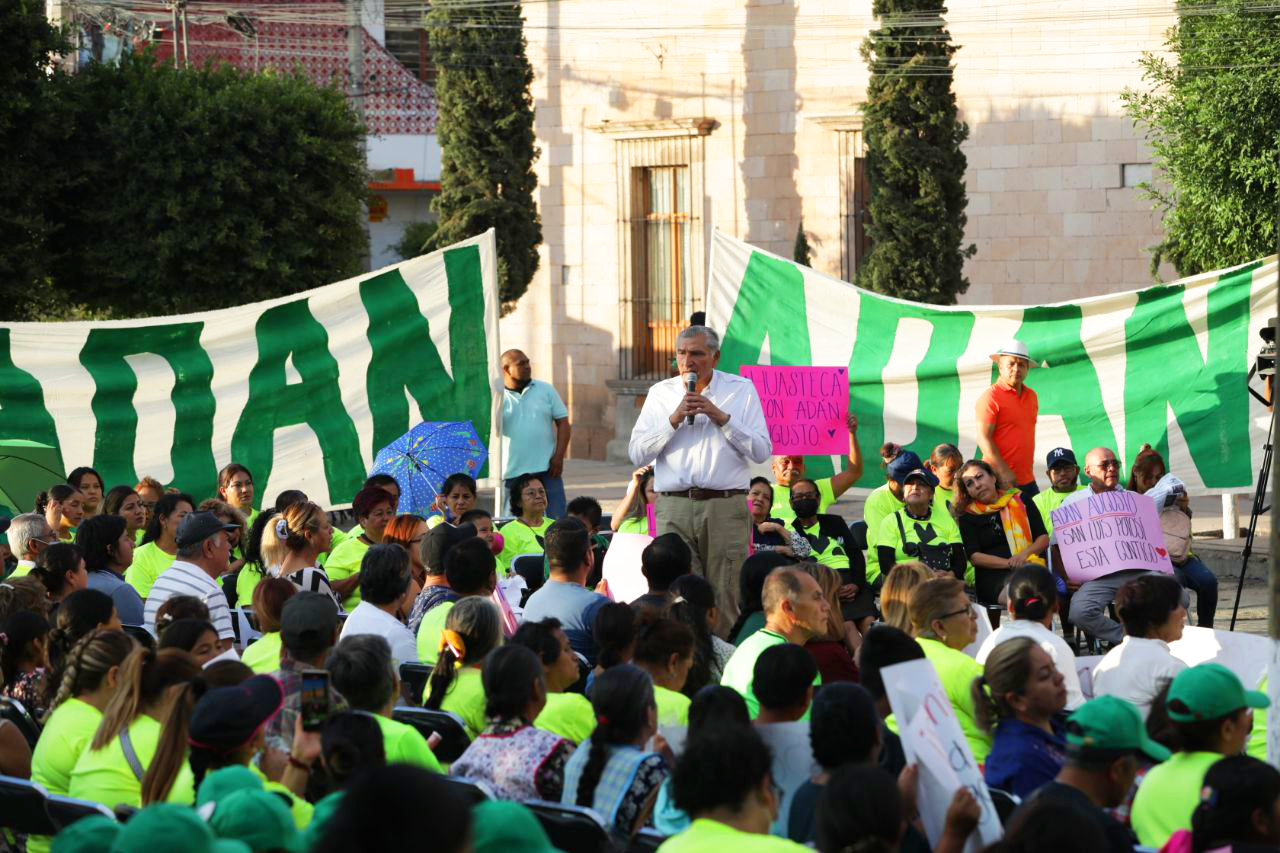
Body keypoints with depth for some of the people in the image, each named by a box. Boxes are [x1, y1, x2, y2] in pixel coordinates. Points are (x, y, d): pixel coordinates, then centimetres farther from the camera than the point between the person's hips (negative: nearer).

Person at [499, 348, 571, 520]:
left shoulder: (546, 390, 9)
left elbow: (563, 423, 8)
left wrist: (558, 456, -3)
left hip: (547, 469, 1)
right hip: (512, 473, -1)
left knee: (557, 519, -2)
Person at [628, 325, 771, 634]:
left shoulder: (742, 390, 8)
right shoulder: (660, 393, 13)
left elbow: (762, 451, 0)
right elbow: (637, 454, 4)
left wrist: (721, 417, -8)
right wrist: (674, 419, -6)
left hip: (726, 507, -1)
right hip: (674, 507, 1)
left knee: (725, 597, -3)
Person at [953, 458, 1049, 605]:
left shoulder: (1020, 501, 20)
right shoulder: (968, 517, 14)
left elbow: (1044, 538, 15)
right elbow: (974, 556, 2)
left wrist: (1025, 553, -7)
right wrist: (1010, 564, -11)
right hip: (992, 575, -2)